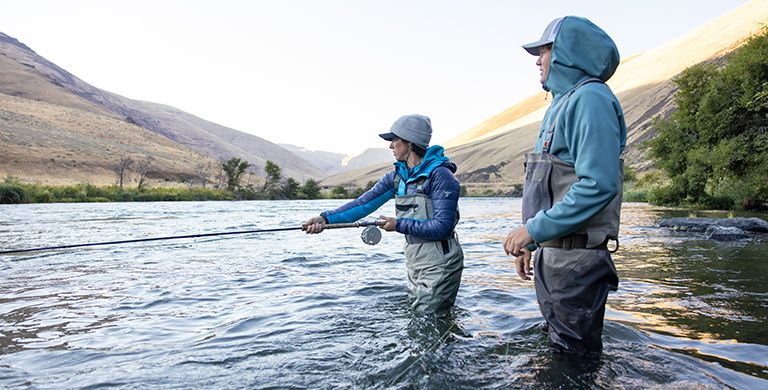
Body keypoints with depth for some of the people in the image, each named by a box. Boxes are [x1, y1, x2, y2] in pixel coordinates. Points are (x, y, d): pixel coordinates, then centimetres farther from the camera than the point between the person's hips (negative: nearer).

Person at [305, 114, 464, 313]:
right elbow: (364, 203, -3)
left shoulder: (440, 176, -18)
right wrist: (326, 218, -14)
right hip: (414, 260, 8)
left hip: (438, 264, -7)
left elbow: (442, 227, -22)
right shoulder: (397, 176, 4)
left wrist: (400, 225, -16)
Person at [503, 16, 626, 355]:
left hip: (576, 258, -10)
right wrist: (529, 243, 19)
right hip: (553, 253, 10)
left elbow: (599, 185, -25)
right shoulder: (563, 103, 19)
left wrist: (533, 229, -21)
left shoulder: (590, 99, -13)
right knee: (557, 348, 21)